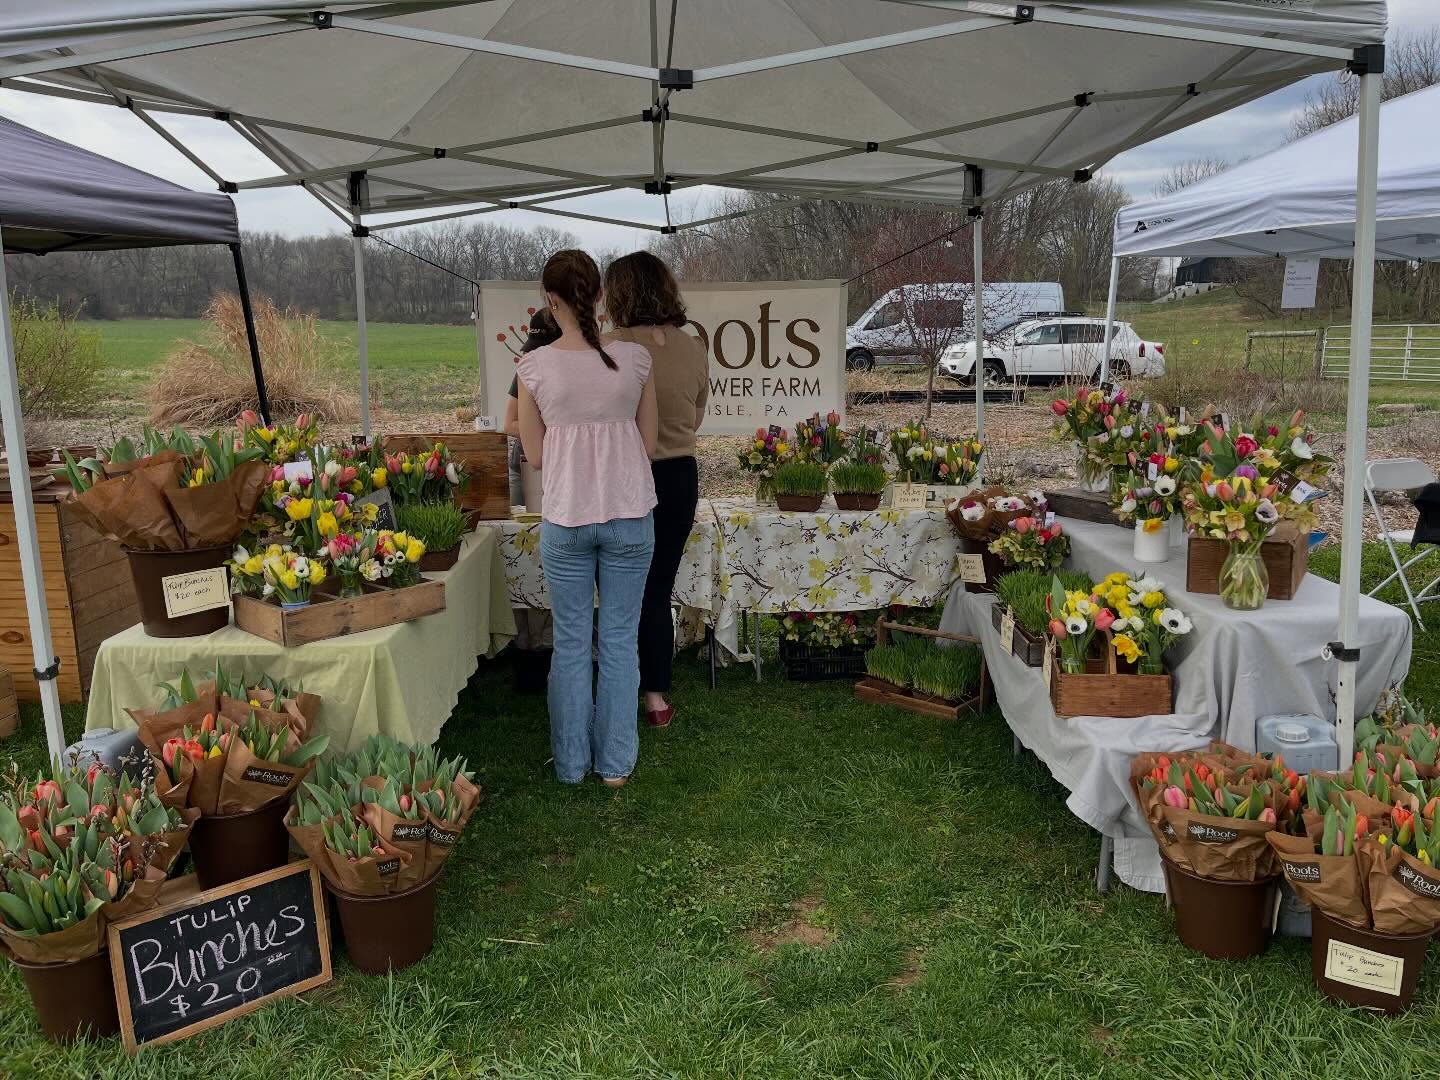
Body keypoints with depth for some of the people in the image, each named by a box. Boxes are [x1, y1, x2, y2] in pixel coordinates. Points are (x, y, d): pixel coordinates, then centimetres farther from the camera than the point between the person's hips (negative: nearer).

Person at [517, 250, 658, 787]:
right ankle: (615, 761, 20)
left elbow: (536, 455, 0)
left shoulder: (535, 366, -8)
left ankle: (571, 761, 23)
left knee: (570, 642, 12)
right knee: (620, 641, 12)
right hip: (630, 515, 1)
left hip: (566, 516, -1)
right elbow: (648, 443, 3)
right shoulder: (634, 359, -5)